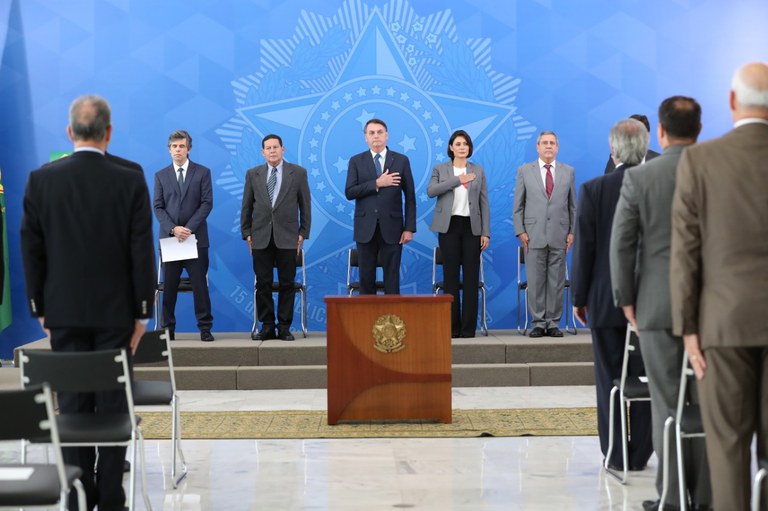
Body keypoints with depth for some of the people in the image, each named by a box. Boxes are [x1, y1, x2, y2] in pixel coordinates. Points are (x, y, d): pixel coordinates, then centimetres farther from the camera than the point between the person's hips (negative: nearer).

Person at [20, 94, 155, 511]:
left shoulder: (40, 180, -4)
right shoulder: (130, 182, -8)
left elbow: (31, 250, 0)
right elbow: (142, 253, -6)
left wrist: (40, 307, 9)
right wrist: (142, 312, 1)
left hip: (64, 310, 1)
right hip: (115, 310, -1)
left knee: (73, 404, 7)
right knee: (113, 405, 4)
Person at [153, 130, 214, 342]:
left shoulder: (202, 172, 4)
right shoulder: (161, 175, 10)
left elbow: (207, 203, -3)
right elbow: (158, 207, 4)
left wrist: (189, 228, -13)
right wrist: (173, 229, -13)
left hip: (196, 237, -2)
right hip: (169, 237, 2)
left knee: (200, 284, 0)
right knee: (168, 286, 3)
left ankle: (205, 328, 5)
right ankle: (167, 328, 9)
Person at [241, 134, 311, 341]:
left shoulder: (298, 173, 4)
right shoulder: (253, 174, 9)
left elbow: (305, 205, 5)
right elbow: (246, 206, 10)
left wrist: (303, 233, 0)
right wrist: (247, 233, 4)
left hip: (287, 237, -1)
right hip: (261, 238, 1)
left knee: (287, 284, 1)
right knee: (263, 284, 2)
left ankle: (284, 327, 7)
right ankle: (267, 326, 8)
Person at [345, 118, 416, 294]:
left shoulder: (401, 160, 5)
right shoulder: (356, 161, 6)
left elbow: (410, 197, 3)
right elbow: (349, 193, -5)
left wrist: (409, 228, -4)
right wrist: (377, 184, -14)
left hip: (391, 228, -1)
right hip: (366, 228, 1)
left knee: (392, 278, -1)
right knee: (366, 277, 4)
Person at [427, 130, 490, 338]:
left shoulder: (478, 171, 10)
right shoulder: (440, 169, 6)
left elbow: (484, 203, 7)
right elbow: (431, 191, -12)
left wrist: (486, 232, -1)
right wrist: (457, 180, -18)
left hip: (472, 227, 1)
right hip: (449, 226, -1)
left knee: (471, 276, -2)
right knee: (451, 275, 0)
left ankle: (469, 327, 1)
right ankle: (452, 326, 5)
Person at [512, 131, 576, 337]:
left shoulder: (568, 171, 10)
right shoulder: (525, 171, 6)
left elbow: (573, 205, 10)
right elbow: (518, 206, 6)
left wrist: (572, 231, 3)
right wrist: (520, 231, -3)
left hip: (559, 235, 1)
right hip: (534, 234, -1)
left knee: (557, 281, 2)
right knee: (535, 281, 0)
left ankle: (553, 323, 9)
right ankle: (538, 323, 6)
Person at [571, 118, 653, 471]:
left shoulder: (593, 190, -9)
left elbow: (584, 247, -7)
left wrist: (578, 297, 2)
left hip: (605, 299, -2)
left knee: (610, 380, 6)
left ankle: (617, 455, 9)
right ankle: (640, 454, 15)